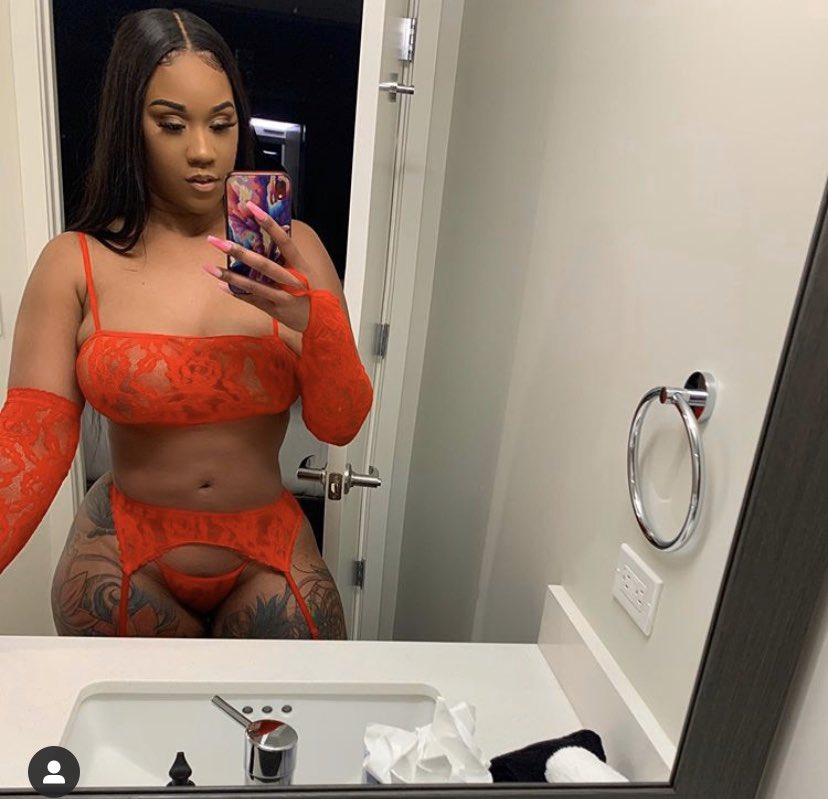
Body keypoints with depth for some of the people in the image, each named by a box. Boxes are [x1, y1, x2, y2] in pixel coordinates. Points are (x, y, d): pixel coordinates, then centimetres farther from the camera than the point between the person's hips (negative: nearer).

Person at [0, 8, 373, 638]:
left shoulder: (291, 250, -7)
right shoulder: (74, 265, -8)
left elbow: (340, 425, -11)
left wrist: (314, 320, -30)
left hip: (267, 556, 1)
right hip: (124, 560, 0)